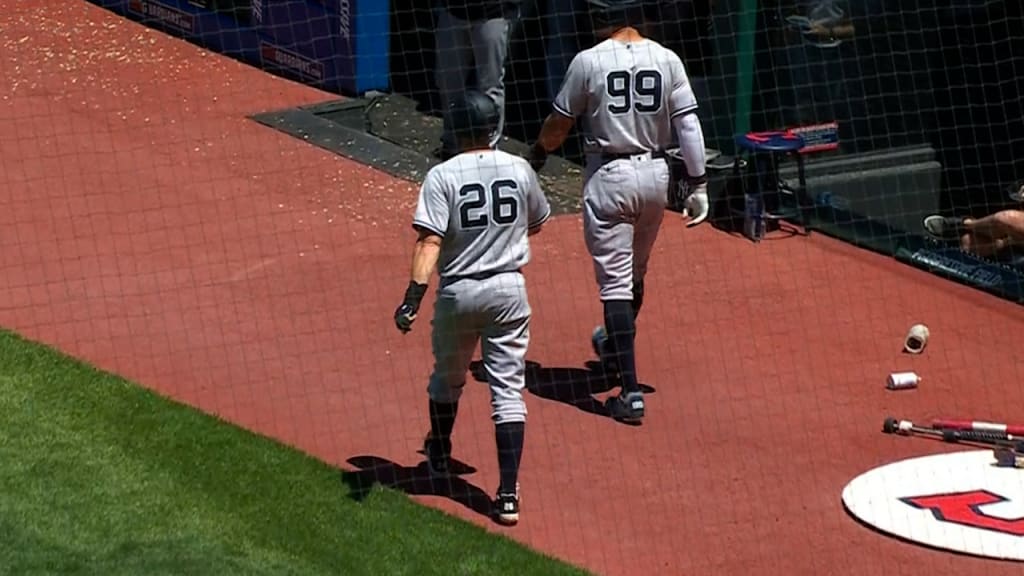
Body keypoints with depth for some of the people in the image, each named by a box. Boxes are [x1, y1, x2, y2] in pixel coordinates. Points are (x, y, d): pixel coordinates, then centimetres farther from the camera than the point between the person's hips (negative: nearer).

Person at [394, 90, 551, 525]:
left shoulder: (443, 176, -11)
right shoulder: (520, 170, 0)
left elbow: (430, 242, -20)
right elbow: (536, 224, 17)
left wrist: (413, 298, -22)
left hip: (459, 292, -1)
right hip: (509, 289, 1)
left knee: (447, 378, 23)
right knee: (508, 389, 0)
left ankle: (439, 455, 46)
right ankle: (508, 494, -8)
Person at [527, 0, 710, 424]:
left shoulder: (589, 62, -10)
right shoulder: (667, 60, -2)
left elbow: (559, 124, -1)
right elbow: (688, 124, -5)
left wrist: (537, 154, 19)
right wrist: (697, 185, -1)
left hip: (609, 176, -4)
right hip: (655, 175, 4)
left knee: (615, 281, -3)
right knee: (635, 273, 23)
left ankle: (630, 391, -10)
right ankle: (615, 349, 46)